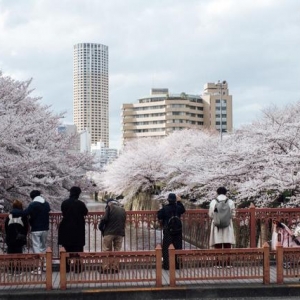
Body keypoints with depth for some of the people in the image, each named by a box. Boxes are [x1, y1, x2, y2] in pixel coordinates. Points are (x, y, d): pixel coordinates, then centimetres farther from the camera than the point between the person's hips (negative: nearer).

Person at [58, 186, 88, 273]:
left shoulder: (64, 203, -5)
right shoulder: (80, 204, -12)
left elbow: (63, 212, 9)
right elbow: (85, 213, 3)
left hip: (66, 229, 2)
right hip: (78, 229, -2)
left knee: (67, 249, 10)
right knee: (78, 249, 6)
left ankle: (66, 267, 12)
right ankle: (77, 268, 6)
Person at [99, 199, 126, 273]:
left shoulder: (109, 207, 2)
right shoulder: (122, 210, 17)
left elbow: (104, 219, -6)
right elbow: (124, 222, 14)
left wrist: (101, 228, 7)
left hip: (109, 232, -4)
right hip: (120, 233, 4)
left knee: (107, 250, 3)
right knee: (117, 250, 8)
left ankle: (106, 268, -1)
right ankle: (115, 268, 5)